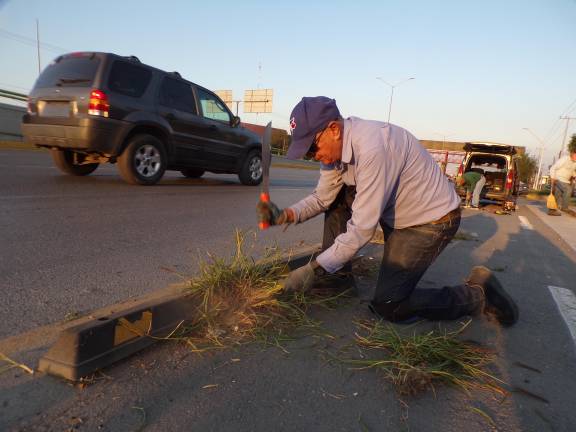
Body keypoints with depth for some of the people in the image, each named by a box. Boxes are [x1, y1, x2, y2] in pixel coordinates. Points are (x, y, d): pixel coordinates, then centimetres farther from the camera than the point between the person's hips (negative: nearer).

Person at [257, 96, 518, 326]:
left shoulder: (372, 148, -34)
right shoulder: (336, 146, -6)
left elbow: (362, 229, -32)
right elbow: (322, 197, 3)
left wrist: (314, 270, -27)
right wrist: (285, 215, -15)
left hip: (432, 220, -8)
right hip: (397, 213, 9)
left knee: (388, 306, -9)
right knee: (336, 197, 1)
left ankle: (477, 293, 8)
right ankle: (337, 273, 12)